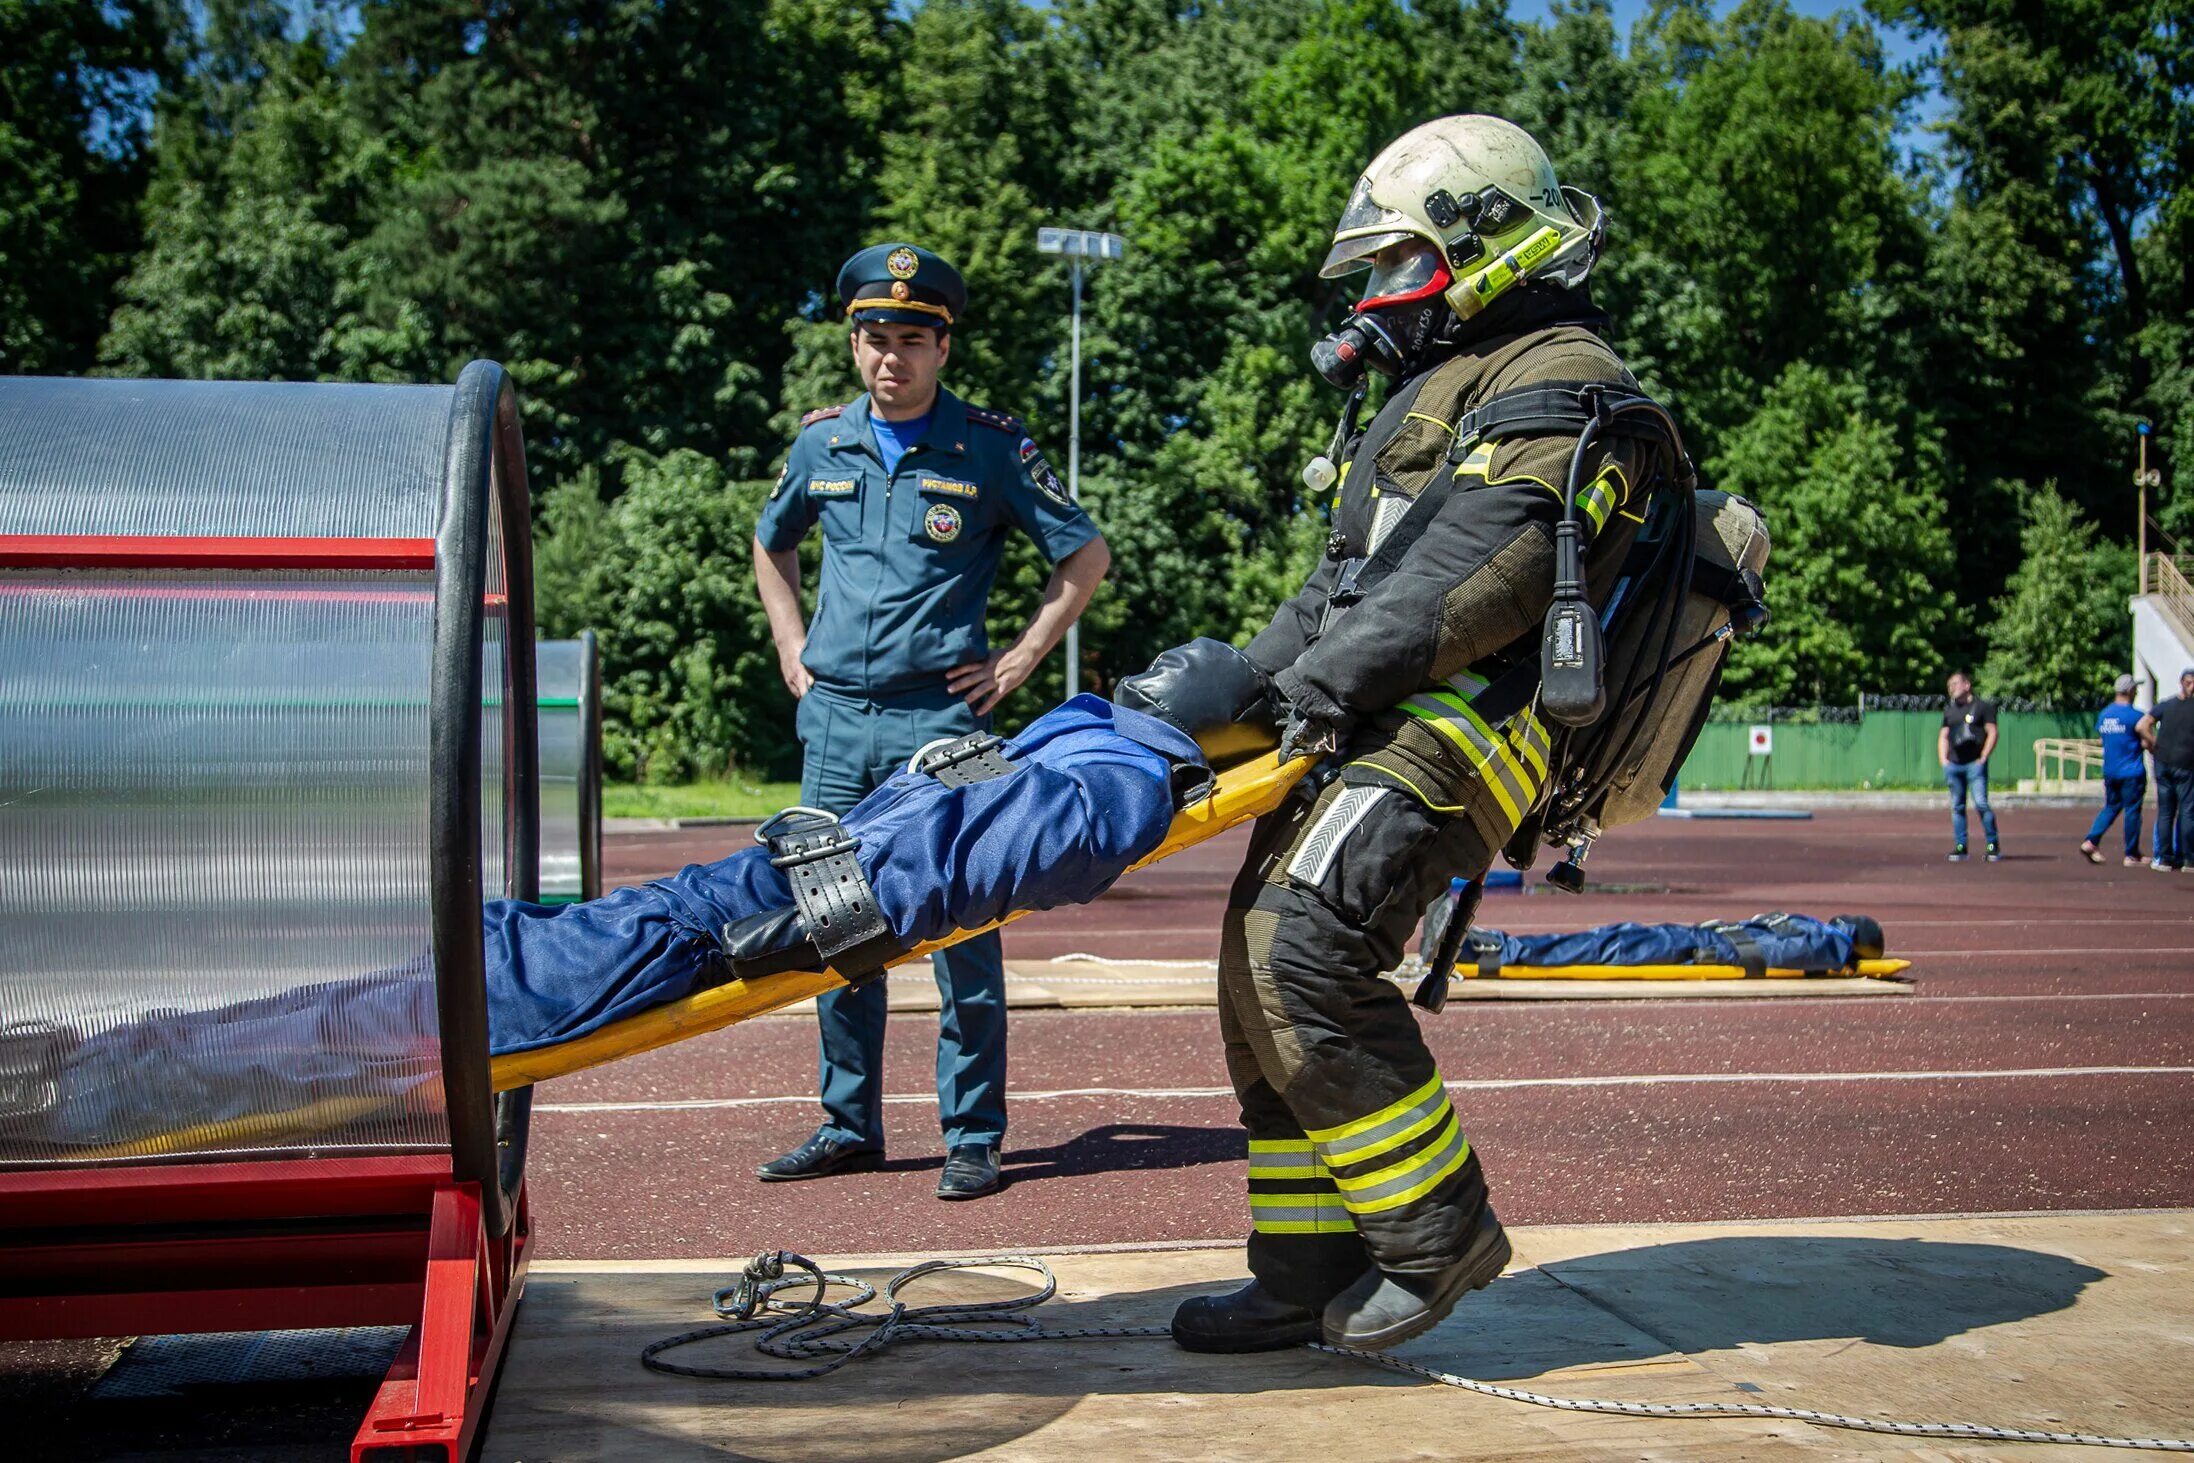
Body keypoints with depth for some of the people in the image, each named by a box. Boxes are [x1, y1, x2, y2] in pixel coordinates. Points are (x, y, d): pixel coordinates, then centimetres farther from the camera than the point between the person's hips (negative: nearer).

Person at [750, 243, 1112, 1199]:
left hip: (940, 718, -4)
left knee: (960, 927, -4)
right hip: (834, 718, 4)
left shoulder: (988, 446, -1)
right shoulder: (822, 441, 10)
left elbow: (1085, 555, 5)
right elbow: (771, 544, 28)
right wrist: (790, 645, 15)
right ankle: (849, 1127, 20)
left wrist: (1019, 660, -1)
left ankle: (972, 1137, 5)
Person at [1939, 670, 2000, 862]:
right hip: (1953, 765, 5)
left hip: (1974, 763, -5)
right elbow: (1943, 736, 23)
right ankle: (1960, 847, 7)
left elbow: (1992, 733, -2)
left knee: (1981, 804, -12)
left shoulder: (1982, 707, 2)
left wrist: (1983, 758, -8)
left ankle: (1993, 845, -3)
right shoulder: (1949, 710, 18)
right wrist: (1943, 760, 10)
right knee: (1957, 807, 4)